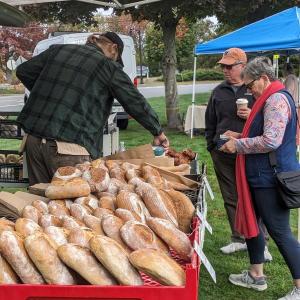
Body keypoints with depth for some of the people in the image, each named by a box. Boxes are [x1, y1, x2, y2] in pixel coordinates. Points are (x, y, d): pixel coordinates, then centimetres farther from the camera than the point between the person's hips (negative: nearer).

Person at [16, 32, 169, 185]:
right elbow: (137, 103, 3)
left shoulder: (58, 50, 15)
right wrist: (158, 133, 15)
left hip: (34, 140, 6)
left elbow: (23, 71, 23)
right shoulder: (108, 66, 0)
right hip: (69, 149, -6)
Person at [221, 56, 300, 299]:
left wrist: (238, 145, -15)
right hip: (262, 176, 11)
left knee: (279, 232, -3)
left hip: (271, 178, -11)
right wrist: (240, 136, 12)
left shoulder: (276, 99, -18)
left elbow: (271, 141, -27)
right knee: (251, 222, 18)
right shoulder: (269, 99, 16)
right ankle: (256, 276, 32)